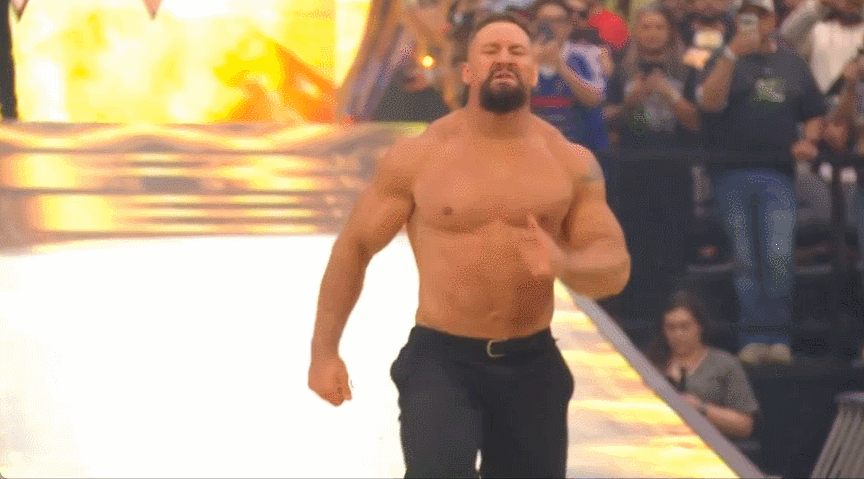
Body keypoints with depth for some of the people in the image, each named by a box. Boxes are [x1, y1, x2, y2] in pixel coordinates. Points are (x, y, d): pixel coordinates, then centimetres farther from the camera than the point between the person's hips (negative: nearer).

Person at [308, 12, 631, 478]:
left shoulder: (571, 162, 1)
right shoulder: (418, 157, -4)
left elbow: (615, 266, -2)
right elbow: (354, 246, 3)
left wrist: (564, 264, -25)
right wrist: (324, 350, -2)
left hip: (532, 362, 3)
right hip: (439, 358, -3)